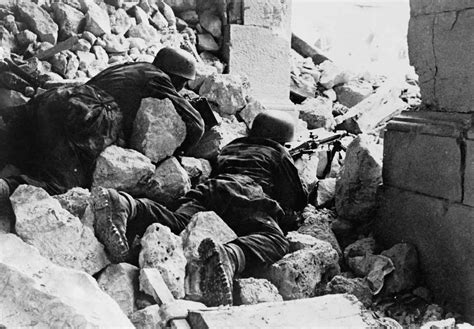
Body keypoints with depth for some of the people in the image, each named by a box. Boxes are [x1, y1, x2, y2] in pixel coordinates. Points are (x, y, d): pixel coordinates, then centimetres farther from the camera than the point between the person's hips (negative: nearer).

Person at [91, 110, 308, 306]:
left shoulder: (230, 147, 40)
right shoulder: (279, 153, 26)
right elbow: (294, 199, 22)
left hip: (210, 186, 5)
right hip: (246, 191, -5)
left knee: (179, 222, -22)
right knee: (274, 240, -24)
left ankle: (128, 208, -53)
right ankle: (229, 256, -59)